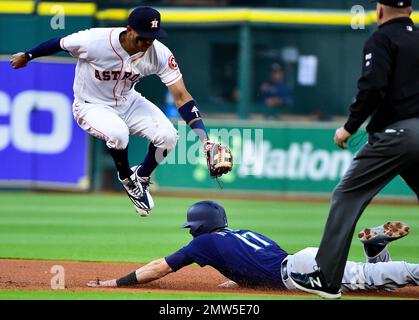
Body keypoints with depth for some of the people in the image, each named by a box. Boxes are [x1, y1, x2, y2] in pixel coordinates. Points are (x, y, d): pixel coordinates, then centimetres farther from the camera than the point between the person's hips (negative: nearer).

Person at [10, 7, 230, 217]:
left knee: (167, 136, -18)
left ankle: (141, 178, 14)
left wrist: (204, 137, -35)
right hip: (92, 106, -4)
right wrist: (27, 56, 5)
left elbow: (181, 96, -24)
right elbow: (60, 44, -12)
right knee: (118, 133, -35)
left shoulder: (160, 54, -22)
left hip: (127, 102, 4)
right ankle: (127, 179, -1)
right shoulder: (95, 41, -31)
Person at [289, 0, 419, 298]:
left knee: (347, 196, -2)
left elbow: (373, 88, -15)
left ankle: (326, 279, -8)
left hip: (395, 133, -7)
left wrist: (350, 127, -7)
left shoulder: (382, 39, -2)